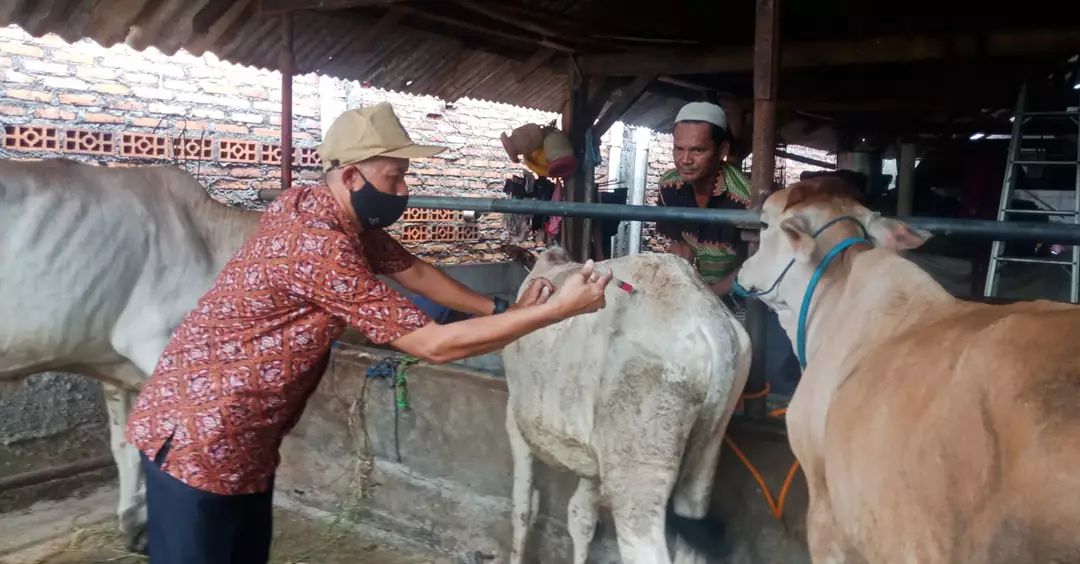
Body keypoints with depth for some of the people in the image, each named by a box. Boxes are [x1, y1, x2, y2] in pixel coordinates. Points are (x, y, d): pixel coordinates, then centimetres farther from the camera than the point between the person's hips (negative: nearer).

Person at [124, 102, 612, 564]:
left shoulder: (327, 210, 0)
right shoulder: (320, 245, -29)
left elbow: (413, 270, 11)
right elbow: (434, 344, -28)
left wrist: (502, 311, 5)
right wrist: (555, 311, -25)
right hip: (197, 439, -9)